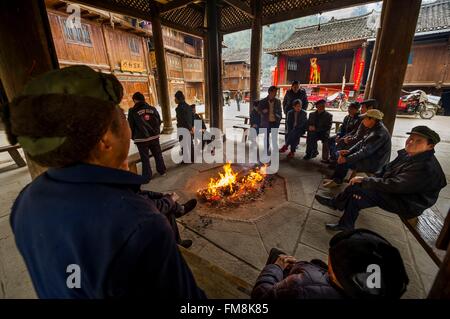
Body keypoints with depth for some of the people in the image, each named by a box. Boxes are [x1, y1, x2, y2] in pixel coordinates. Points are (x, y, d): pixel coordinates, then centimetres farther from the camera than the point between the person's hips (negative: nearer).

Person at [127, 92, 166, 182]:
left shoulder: (133, 111, -9)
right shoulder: (153, 109, 3)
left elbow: (131, 126, -3)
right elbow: (159, 122, 9)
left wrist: (133, 137, 11)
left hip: (141, 139, -3)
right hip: (154, 137, 4)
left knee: (145, 158, 6)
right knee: (158, 155, 17)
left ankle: (147, 176, 13)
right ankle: (162, 171, 28)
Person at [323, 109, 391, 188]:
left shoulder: (379, 133, -26)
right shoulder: (374, 129, 5)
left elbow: (365, 152, -28)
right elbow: (361, 142, 10)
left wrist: (347, 159, -23)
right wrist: (348, 151, -3)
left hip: (374, 164, -10)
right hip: (369, 158, 10)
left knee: (344, 162, -13)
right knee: (343, 155, 5)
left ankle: (337, 180, 10)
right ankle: (336, 179, 9)